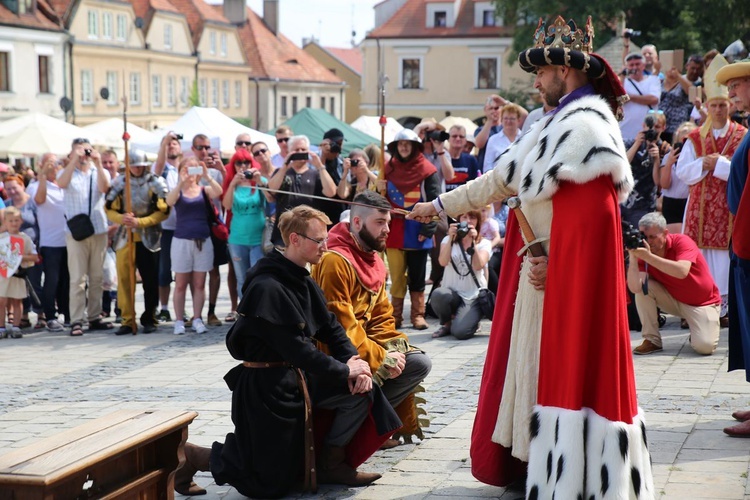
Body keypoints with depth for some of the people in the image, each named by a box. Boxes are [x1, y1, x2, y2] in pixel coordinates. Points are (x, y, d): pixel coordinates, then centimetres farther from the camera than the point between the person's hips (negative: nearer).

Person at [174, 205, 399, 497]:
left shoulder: (304, 282, 8)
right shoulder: (267, 287, -23)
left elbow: (330, 328, 9)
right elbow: (296, 348, -25)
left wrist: (354, 361, -10)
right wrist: (344, 371, -17)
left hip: (298, 377, 9)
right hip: (264, 386, -9)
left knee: (361, 391, -6)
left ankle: (330, 463, 9)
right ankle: (192, 458, 12)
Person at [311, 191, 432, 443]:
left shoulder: (375, 260, 12)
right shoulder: (335, 261, -19)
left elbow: (381, 315, 12)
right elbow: (339, 324, -23)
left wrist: (392, 348, -8)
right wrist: (380, 357, -21)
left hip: (365, 345, 9)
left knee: (419, 363, -1)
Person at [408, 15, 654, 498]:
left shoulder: (586, 125, -15)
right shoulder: (559, 123, 15)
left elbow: (593, 213, -23)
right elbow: (501, 178, 21)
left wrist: (554, 263, -18)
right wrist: (440, 205, 23)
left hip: (569, 277, -9)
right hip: (544, 270, 9)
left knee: (567, 371, -4)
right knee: (538, 368, 14)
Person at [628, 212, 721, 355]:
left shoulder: (682, 242, -21)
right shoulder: (644, 252, -11)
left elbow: (682, 272, -41)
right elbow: (635, 288, -25)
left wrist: (648, 256, -43)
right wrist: (633, 257, -35)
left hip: (702, 303, -4)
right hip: (674, 300, 4)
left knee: (704, 346, -27)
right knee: (643, 286, -20)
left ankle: (700, 332, 11)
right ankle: (652, 340, -8)